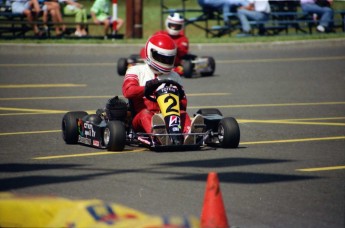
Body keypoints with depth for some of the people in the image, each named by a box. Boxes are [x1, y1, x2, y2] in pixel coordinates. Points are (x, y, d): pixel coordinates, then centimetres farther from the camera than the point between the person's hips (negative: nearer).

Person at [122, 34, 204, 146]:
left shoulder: (174, 77, 22)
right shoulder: (136, 71, 13)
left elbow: (183, 102, 16)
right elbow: (127, 91, -6)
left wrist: (178, 103, -10)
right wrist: (145, 88, -24)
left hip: (167, 119, 3)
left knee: (183, 114, -27)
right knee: (145, 113, -36)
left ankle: (189, 134, -63)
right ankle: (158, 135, -70)